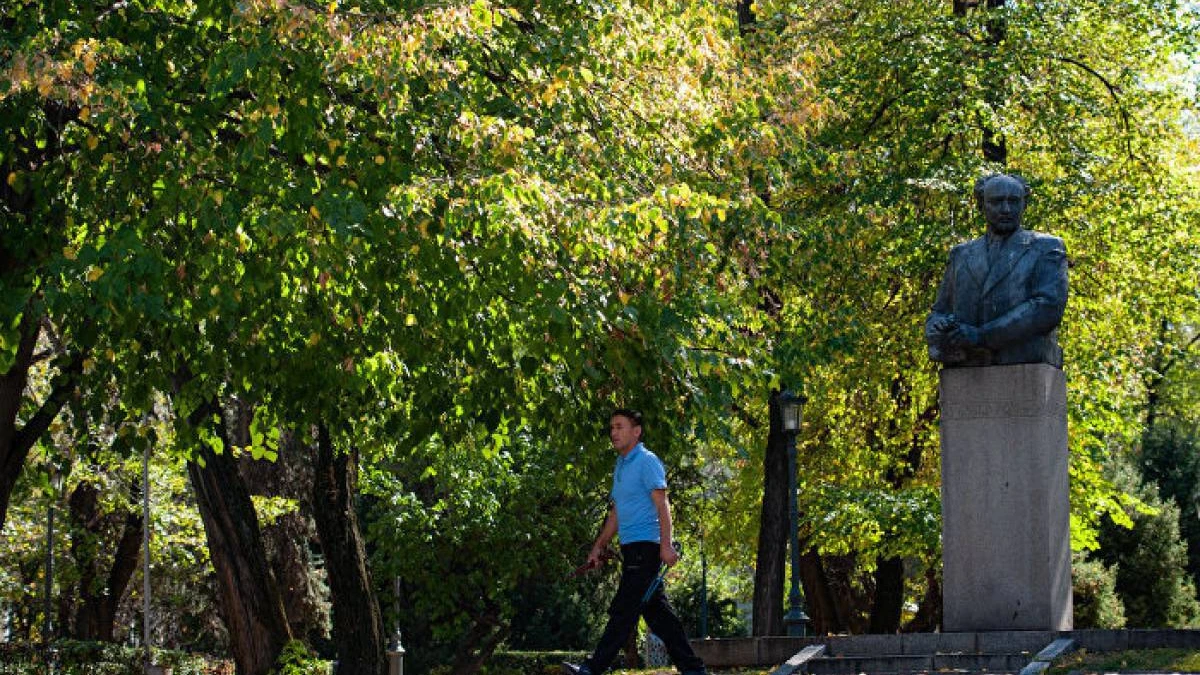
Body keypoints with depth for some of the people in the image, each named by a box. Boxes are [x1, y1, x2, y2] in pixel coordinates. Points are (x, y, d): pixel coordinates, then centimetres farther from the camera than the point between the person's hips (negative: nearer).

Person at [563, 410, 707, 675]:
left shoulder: (646, 462, -7)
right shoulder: (620, 466, 21)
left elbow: (662, 504, -15)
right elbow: (616, 513, 26)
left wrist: (666, 544, -23)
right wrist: (599, 546, 23)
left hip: (646, 545, -10)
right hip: (631, 548, 10)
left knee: (624, 610, -10)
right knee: (657, 612, 8)